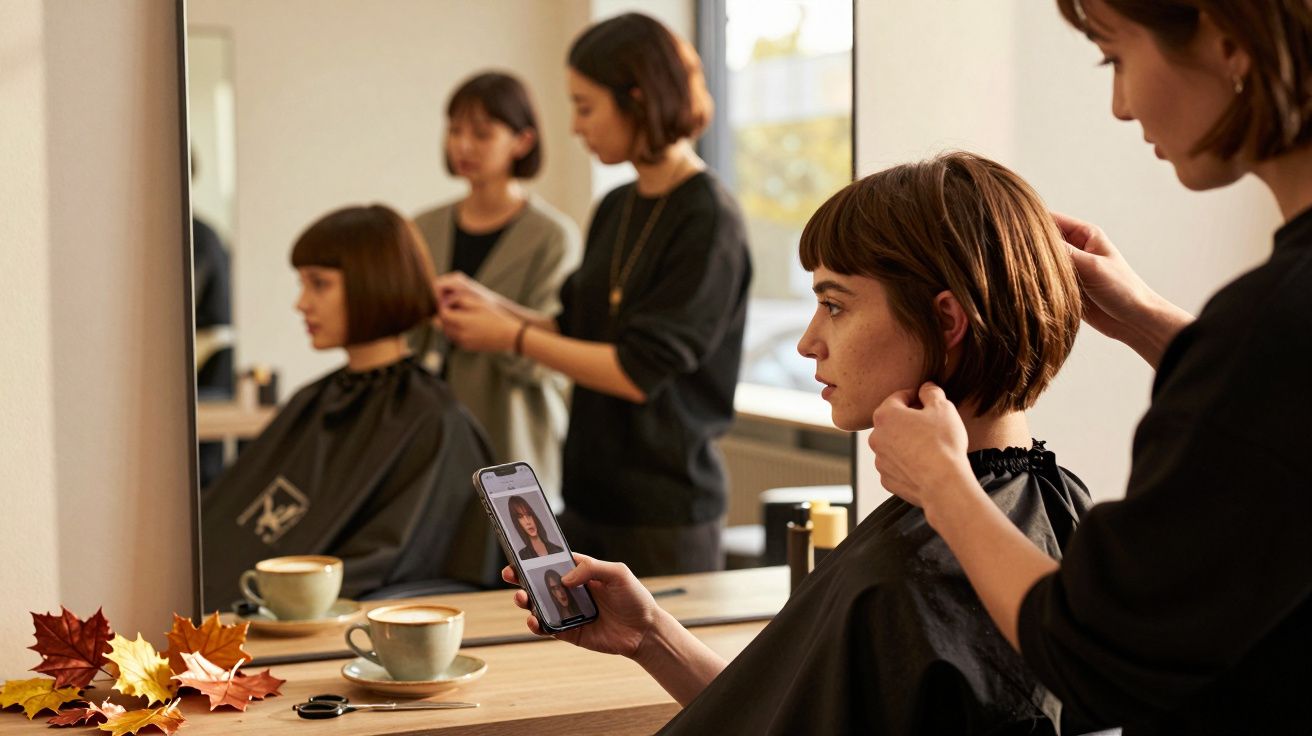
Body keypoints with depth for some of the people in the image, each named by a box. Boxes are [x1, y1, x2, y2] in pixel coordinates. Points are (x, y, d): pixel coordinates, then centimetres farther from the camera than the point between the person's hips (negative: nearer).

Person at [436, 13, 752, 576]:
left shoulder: (707, 219, -15)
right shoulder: (615, 210, 9)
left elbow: (639, 372, -18)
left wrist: (513, 336, -12)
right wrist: (488, 303, 2)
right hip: (591, 492, 8)